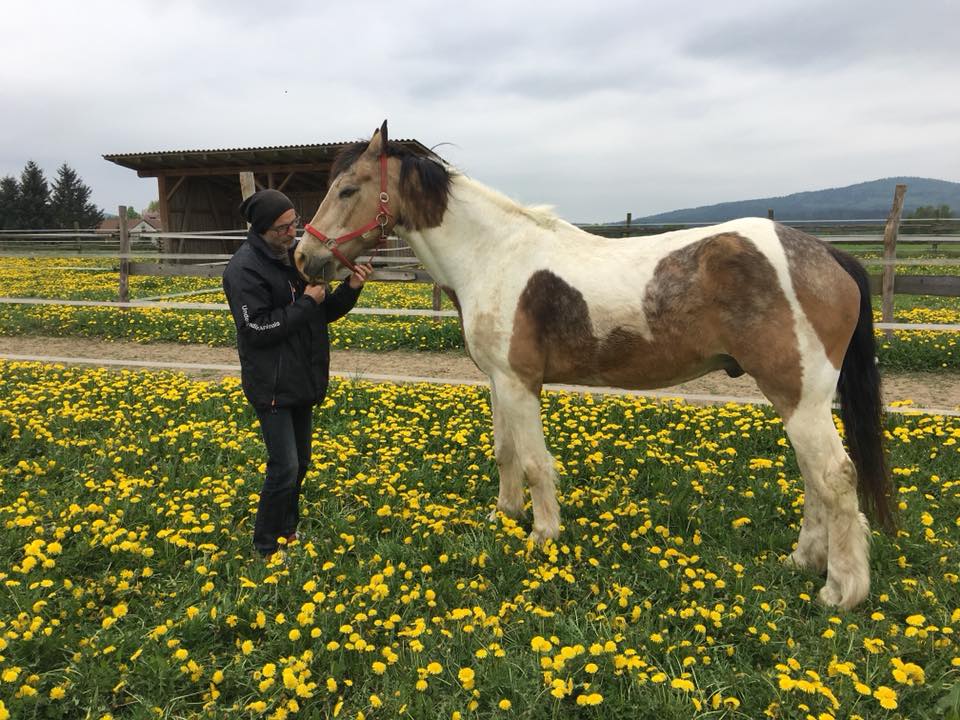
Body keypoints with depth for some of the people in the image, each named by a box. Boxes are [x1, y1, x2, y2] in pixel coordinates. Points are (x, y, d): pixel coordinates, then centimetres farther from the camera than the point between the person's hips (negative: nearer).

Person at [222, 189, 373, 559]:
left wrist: (351, 288, -7)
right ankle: (266, 548, 13)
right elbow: (258, 330, -21)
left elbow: (324, 313, 11)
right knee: (285, 469, -6)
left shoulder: (297, 257, 6)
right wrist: (306, 303, -20)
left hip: (303, 381, 8)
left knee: (300, 462, 17)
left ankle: (288, 530, 36)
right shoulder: (244, 269, -16)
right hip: (272, 386, -8)